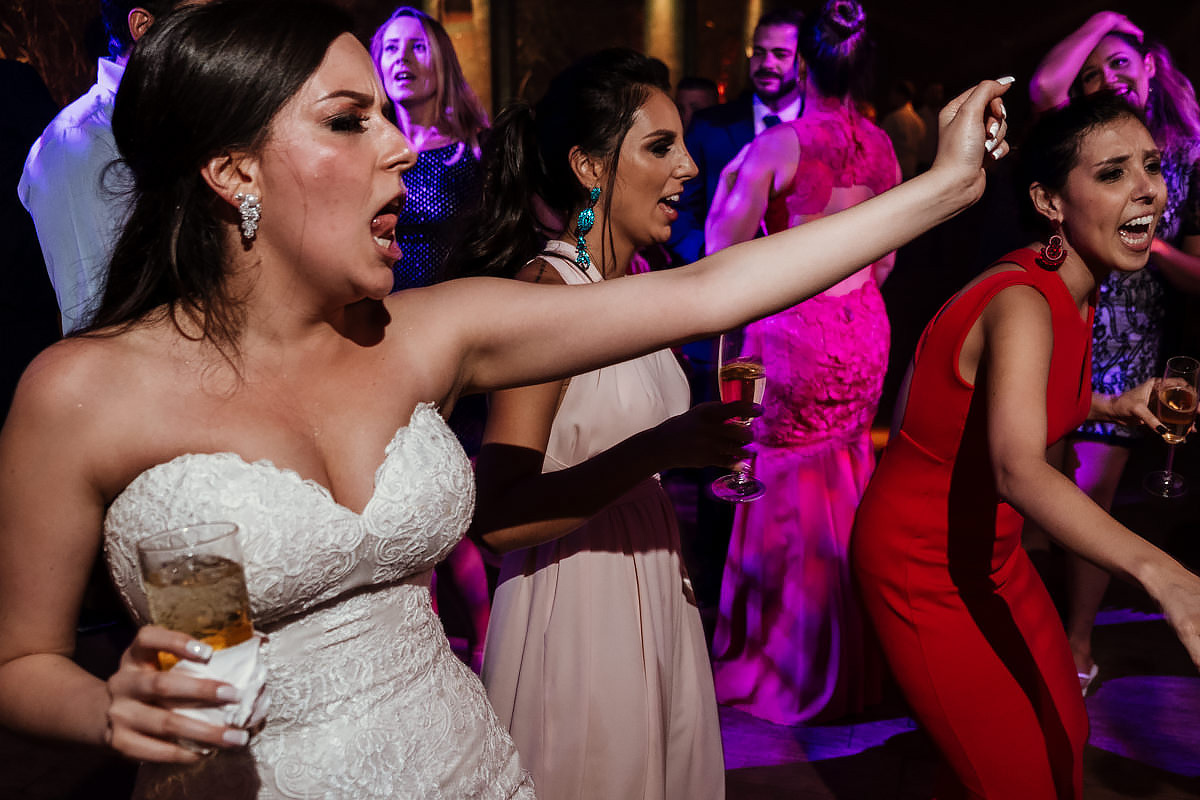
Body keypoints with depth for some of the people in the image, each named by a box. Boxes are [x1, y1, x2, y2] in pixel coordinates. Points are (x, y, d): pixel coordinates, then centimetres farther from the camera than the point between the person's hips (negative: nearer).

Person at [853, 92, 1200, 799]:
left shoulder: (1073, 294, -1)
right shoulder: (1022, 305, -29)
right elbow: (1017, 469, -46)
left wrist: (1112, 406, 2)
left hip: (989, 547, 9)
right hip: (924, 561, -8)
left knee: (1064, 734, 19)